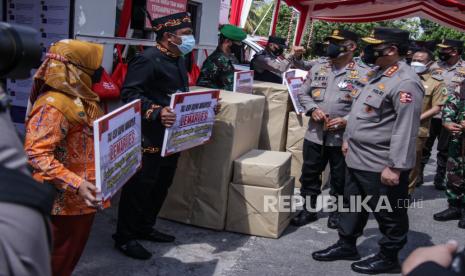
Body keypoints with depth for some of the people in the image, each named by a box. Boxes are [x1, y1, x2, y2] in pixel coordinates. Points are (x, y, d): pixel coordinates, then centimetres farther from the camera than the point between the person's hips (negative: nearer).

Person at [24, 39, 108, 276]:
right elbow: (37, 155, -28)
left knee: (73, 252, 21)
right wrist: (75, 184, -35)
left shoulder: (80, 99, 10)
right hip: (65, 200, -9)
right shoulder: (52, 105, -22)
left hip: (82, 198, 9)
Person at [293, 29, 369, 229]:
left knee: (340, 178, 12)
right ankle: (309, 209, 29)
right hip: (315, 134, 4)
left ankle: (337, 212, 30)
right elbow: (303, 93, 11)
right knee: (309, 174, 13)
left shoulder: (362, 75, -7)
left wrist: (346, 120, -19)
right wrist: (313, 109, -7)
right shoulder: (317, 69, 7)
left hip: (343, 137, -3)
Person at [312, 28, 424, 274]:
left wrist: (395, 166, -24)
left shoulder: (406, 83, -21)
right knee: (353, 205, 21)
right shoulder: (379, 74, 10)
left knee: (389, 214, 9)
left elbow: (405, 130, -24)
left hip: (381, 165, -10)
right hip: (357, 158, 10)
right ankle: (346, 245, 37)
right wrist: (348, 139, 21)